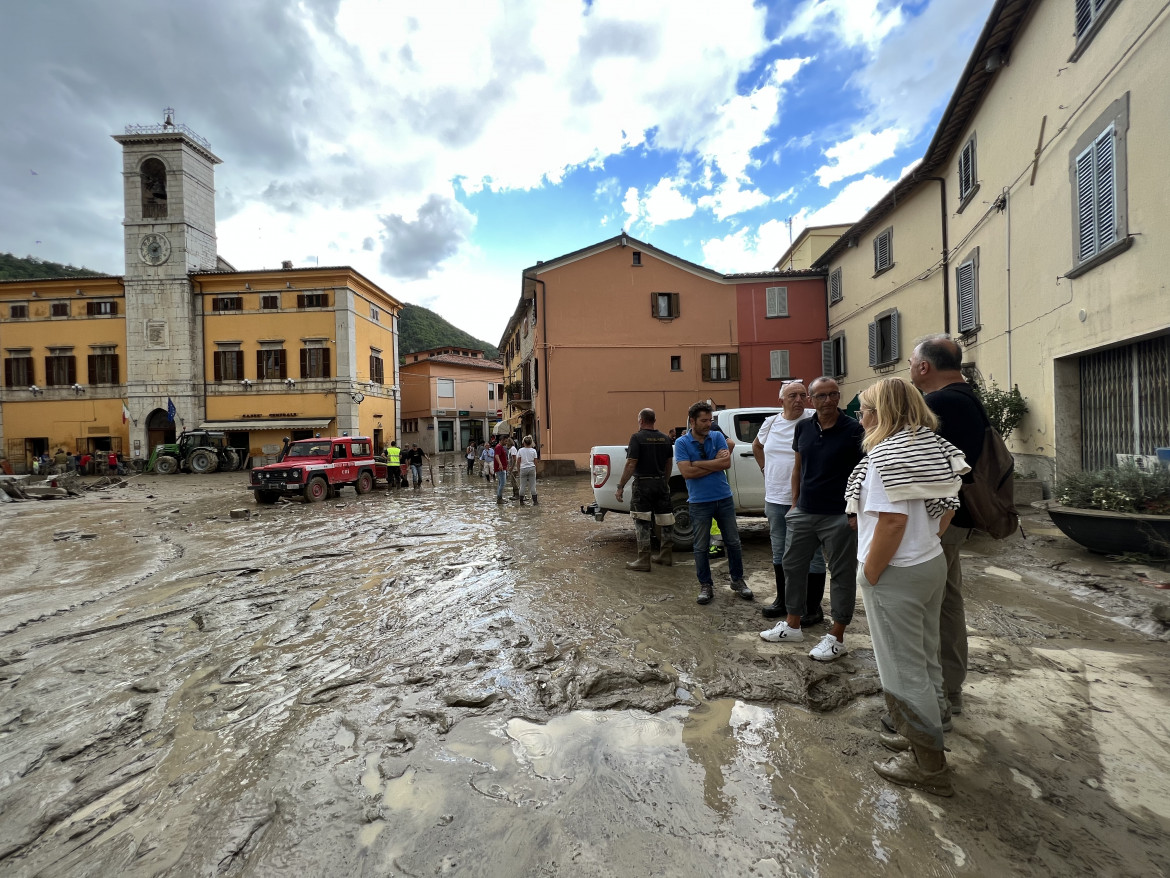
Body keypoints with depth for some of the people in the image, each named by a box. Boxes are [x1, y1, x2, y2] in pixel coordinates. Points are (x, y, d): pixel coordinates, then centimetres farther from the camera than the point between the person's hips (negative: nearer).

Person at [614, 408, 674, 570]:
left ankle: (643, 560, 1)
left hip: (643, 484, -6)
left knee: (642, 523, -1)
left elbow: (631, 464, -17)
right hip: (661, 484, 7)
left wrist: (620, 486, -13)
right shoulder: (665, 438, 8)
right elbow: (668, 464, 15)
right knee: (665, 520, 14)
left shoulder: (637, 438, -11)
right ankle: (666, 556, 25)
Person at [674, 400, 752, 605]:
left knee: (733, 542, 11)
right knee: (701, 547, 7)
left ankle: (737, 580, 30)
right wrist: (715, 463, -11)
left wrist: (698, 463, -15)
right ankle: (705, 585, 22)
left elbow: (727, 463, -12)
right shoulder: (682, 443, -6)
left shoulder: (718, 437, 1)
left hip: (724, 498, 3)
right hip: (699, 502, -2)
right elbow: (687, 472, -17)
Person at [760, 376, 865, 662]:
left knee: (842, 574, 7)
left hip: (839, 516, -5)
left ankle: (837, 637, 22)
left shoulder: (854, 430, -9)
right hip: (803, 512, 6)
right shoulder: (803, 427, 5)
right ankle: (793, 626, 29)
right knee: (793, 566, 13)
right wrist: (794, 503, 12)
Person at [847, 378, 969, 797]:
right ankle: (921, 735, 39)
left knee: (902, 668, 6)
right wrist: (924, 542, 14)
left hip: (896, 574, -9)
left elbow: (892, 522, -25)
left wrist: (868, 575, -18)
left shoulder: (886, 454, -21)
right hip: (932, 563, 9)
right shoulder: (932, 447, 5)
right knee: (924, 659, 22)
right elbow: (948, 508, 11)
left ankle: (928, 765, 21)